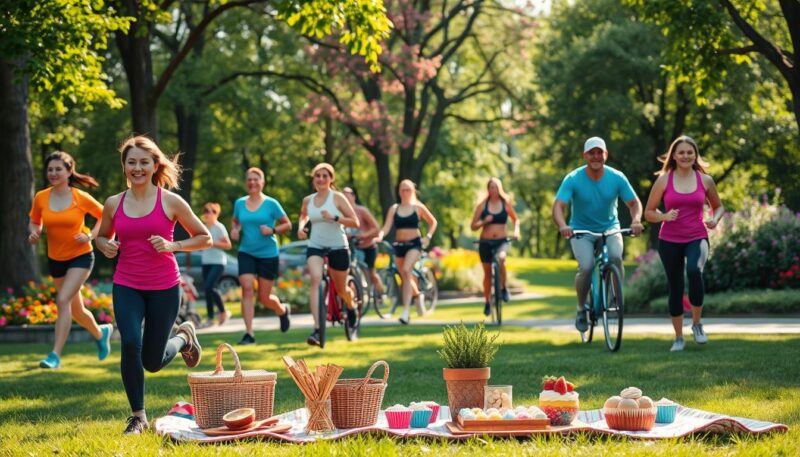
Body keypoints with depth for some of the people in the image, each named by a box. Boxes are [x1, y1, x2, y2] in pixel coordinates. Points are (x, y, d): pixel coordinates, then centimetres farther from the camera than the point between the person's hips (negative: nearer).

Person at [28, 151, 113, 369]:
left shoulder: (81, 198, -14)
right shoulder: (41, 198, -6)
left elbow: (104, 216, -1)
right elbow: (34, 222, 8)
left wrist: (91, 236, -15)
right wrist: (34, 233, -14)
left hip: (80, 257, -4)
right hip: (55, 259, 4)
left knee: (63, 300, -22)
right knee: (76, 310, 15)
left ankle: (55, 355, -20)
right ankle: (101, 333, 45)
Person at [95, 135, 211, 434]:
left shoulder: (170, 202, -4)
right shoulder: (114, 204, 2)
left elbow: (205, 238, 2)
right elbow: (102, 236, 20)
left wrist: (172, 245, -14)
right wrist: (105, 246, -4)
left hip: (164, 287, -1)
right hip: (126, 287, 1)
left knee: (152, 362, 4)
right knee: (130, 344, -22)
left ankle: (184, 337, 39)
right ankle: (138, 416, -3)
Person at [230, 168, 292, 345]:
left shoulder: (271, 204, -6)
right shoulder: (239, 203, 3)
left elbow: (287, 224, 0)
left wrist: (272, 230, -18)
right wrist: (235, 230, -2)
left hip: (268, 254, -2)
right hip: (246, 253, 2)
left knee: (264, 297, 5)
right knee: (247, 288, -17)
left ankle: (283, 310, 40)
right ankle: (249, 333, -15)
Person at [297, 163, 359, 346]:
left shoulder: (337, 198, -6)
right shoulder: (308, 200, 4)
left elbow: (355, 222, -11)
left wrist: (334, 218, -24)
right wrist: (301, 226, 5)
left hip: (337, 247, -1)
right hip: (315, 246, 1)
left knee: (340, 289, 11)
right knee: (315, 279, -26)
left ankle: (351, 307, 50)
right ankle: (317, 328, -33)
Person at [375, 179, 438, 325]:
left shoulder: (418, 207, 1)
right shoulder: (394, 208, 5)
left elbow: (433, 222, 12)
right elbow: (387, 226, -3)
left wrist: (428, 236, 0)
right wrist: (380, 235, -23)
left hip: (414, 243, -4)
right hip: (399, 244, 4)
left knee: (406, 270, -24)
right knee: (404, 276, 13)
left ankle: (405, 311, -27)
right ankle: (418, 295, 46)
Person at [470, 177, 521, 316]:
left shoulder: (506, 204, 3)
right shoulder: (482, 205, 1)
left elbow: (516, 220, 17)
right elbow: (473, 226, 2)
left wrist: (516, 231, -3)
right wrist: (484, 221, -17)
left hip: (502, 241, -1)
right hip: (485, 242, 1)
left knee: (501, 258, -34)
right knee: (487, 273, 7)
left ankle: (504, 288, -15)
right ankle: (487, 303, 22)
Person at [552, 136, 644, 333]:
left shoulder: (617, 177, -11)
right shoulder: (573, 179, -16)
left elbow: (634, 202, -6)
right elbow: (558, 206, -24)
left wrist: (636, 220, -28)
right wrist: (562, 226, -45)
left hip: (610, 228, 1)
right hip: (581, 231, -1)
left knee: (616, 257, -29)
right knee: (586, 267, -25)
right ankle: (581, 309, 0)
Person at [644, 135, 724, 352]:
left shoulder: (705, 180, 2)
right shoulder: (663, 180, -1)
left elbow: (718, 206, 16)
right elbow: (649, 212, 4)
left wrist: (714, 220, -6)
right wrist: (664, 217, -17)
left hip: (697, 238, -1)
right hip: (669, 240, 1)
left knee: (694, 271, -30)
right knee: (675, 288, 6)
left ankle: (697, 323, -11)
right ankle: (679, 338, 21)